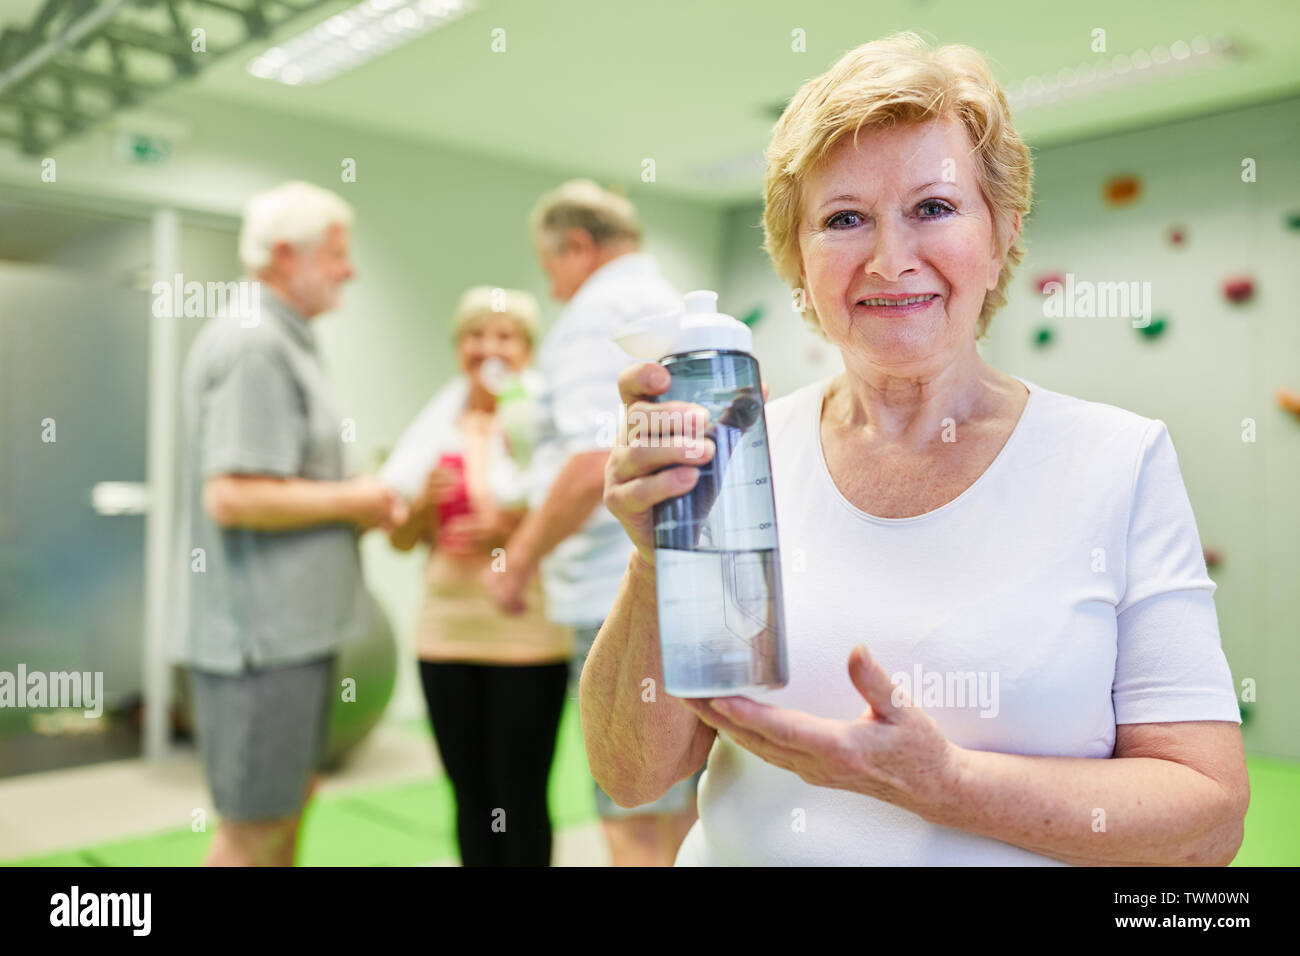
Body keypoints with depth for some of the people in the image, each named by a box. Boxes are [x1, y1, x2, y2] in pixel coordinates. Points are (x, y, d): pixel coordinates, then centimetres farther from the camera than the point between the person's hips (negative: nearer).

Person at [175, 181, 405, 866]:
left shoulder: (284, 343, 16)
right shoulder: (254, 346, -16)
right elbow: (232, 497, -25)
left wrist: (355, 504, 8)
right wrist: (351, 501, -14)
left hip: (291, 624, 10)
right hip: (262, 630, -10)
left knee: (290, 800, 20)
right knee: (254, 829, 2)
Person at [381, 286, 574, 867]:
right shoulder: (437, 427, 10)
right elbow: (401, 540, 13)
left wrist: (514, 530, -19)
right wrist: (424, 504, -7)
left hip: (526, 638, -4)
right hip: (446, 630, 4)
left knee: (520, 801, 2)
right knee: (471, 797, 13)